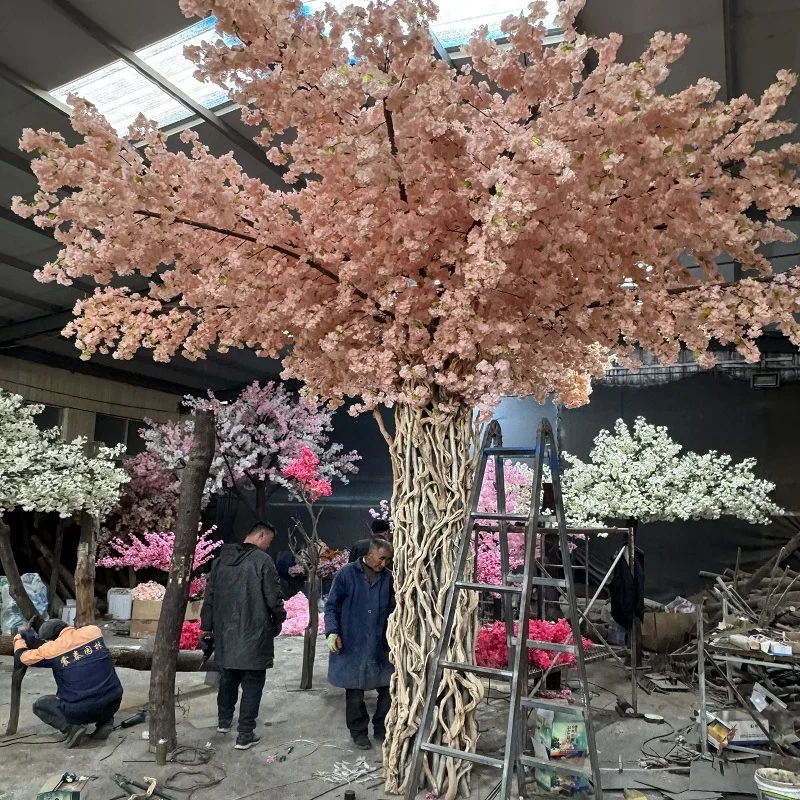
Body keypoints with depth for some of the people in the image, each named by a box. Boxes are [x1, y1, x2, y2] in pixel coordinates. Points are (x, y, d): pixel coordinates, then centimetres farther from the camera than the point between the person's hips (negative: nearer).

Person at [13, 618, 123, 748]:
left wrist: (20, 636, 29)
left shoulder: (52, 648, -6)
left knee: (39, 705, 23)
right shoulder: (93, 631, 1)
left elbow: (20, 657, 11)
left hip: (81, 713, -3)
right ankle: (105, 721, 16)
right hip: (113, 704, 3)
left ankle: (71, 728, 2)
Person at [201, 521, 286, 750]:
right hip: (254, 634, -6)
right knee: (252, 682, 4)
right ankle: (245, 735, 7)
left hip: (225, 632, 6)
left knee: (228, 676, 23)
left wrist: (207, 625, 17)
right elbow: (274, 599, -13)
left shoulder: (222, 558, 4)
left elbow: (210, 595, 9)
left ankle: (224, 720, 39)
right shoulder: (262, 560, -15)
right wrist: (278, 623, 4)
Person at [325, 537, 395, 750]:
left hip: (381, 646, 3)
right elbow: (332, 606, -3)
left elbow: (393, 610, 9)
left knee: (388, 689, 7)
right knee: (355, 692, 8)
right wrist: (332, 632, -14)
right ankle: (359, 732, 28)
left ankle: (382, 730, 27)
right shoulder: (347, 574, -8)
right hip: (352, 645, -3)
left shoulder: (388, 577, 1)